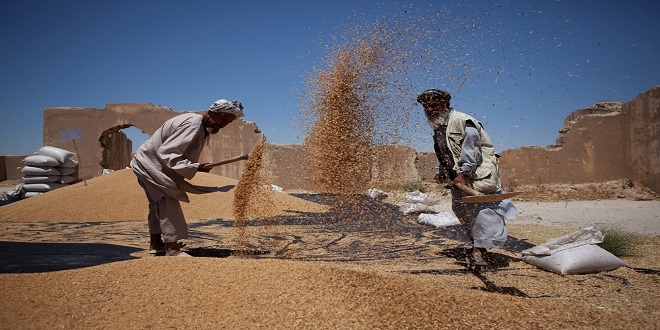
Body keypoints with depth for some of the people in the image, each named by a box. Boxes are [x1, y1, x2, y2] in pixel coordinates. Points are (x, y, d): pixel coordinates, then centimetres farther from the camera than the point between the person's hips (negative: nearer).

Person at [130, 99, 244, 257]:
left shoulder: (204, 128, 2)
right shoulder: (192, 123, -30)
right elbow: (166, 153, -35)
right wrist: (194, 168, -38)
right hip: (148, 162, -11)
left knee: (158, 204, 19)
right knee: (168, 200, -16)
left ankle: (156, 243, 33)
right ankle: (172, 249, -14)